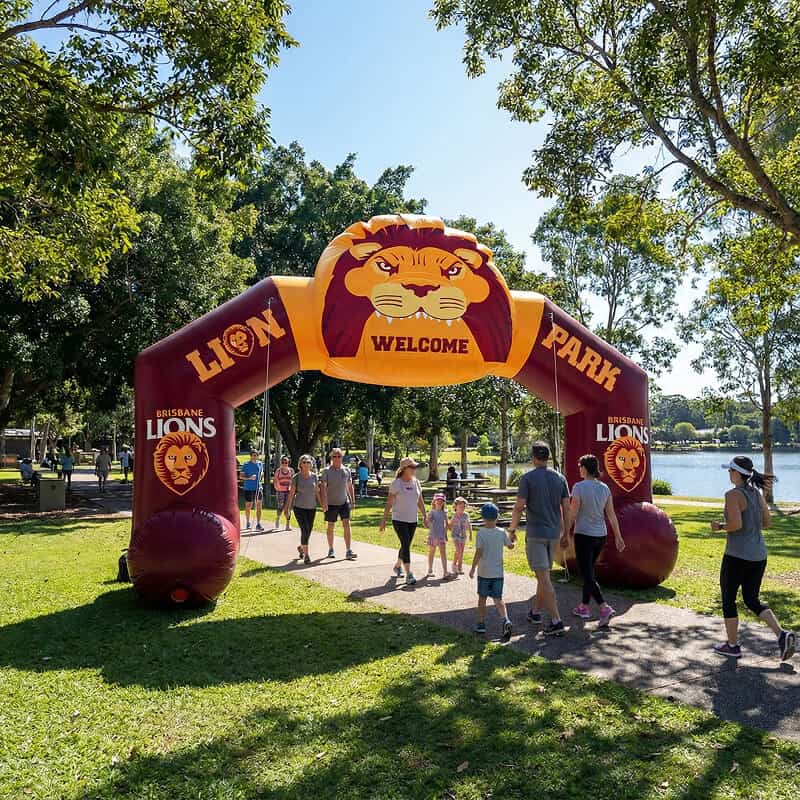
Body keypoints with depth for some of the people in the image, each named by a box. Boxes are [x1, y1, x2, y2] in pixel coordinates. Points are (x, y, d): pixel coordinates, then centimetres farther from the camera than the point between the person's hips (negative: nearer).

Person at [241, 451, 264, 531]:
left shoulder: (260, 463, 7)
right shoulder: (246, 464, -4)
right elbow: (241, 476, -8)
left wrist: (259, 478, 9)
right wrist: (249, 478, -23)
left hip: (258, 487, 3)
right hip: (248, 488, -2)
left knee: (259, 506, -4)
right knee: (248, 506, 7)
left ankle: (258, 524, -4)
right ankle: (247, 522, 26)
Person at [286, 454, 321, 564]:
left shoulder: (314, 476, 2)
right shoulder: (296, 477, -6)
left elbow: (317, 492, 9)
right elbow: (291, 493, -3)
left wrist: (322, 504, 6)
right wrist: (288, 507, -5)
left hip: (311, 507, 4)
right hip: (299, 507, -3)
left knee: (308, 531, 10)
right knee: (305, 530, -14)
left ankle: (301, 547, 39)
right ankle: (306, 555, -6)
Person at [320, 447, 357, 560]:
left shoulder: (346, 470, 5)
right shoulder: (326, 471, -7)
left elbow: (350, 486, 13)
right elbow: (323, 487, -13)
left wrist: (353, 501, 10)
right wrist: (324, 503, -22)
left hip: (344, 502, 2)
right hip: (331, 503, -2)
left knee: (346, 525, -8)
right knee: (330, 526, 10)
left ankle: (348, 551, -9)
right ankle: (331, 550, 25)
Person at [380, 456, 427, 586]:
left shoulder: (416, 482, 8)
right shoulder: (396, 483, -10)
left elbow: (420, 501, 14)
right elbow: (389, 502, -10)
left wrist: (425, 516, 9)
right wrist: (384, 519, -11)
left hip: (413, 520, 6)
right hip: (399, 519, -6)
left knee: (406, 545, 14)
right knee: (406, 545, -13)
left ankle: (397, 566, 38)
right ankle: (409, 575, -11)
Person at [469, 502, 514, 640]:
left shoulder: (481, 533, -11)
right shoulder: (502, 533, 0)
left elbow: (479, 553, -14)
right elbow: (510, 546, 15)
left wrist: (473, 568, -5)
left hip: (484, 572, -2)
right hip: (498, 572, 3)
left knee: (482, 598, 12)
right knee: (498, 599, 7)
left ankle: (481, 624, 19)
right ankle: (506, 620, -15)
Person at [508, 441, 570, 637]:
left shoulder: (527, 478, -9)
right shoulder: (560, 478, 5)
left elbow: (519, 507, -11)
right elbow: (566, 508, 5)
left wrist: (512, 530, 1)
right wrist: (565, 534, 13)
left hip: (535, 534, -6)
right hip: (553, 533, 6)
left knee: (543, 577, -7)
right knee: (543, 574, 19)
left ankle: (556, 621, -12)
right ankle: (535, 611, 32)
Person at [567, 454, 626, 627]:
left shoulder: (579, 487, -14)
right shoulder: (604, 488, 2)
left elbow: (572, 514, -14)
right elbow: (611, 515, 4)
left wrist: (566, 534, -4)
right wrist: (618, 536, 11)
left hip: (583, 535, -6)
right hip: (600, 535, 6)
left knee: (587, 575, -1)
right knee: (588, 571, 20)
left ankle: (605, 608, -16)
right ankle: (584, 607, 29)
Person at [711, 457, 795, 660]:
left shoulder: (733, 495, -17)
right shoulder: (757, 492, 6)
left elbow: (736, 525, -25)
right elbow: (767, 522, 10)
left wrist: (720, 527, -8)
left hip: (737, 556, -7)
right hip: (758, 555, 7)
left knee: (728, 600, 10)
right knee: (752, 600, 17)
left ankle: (733, 646, 17)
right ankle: (782, 634, 0)